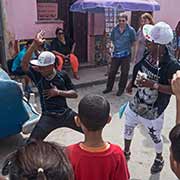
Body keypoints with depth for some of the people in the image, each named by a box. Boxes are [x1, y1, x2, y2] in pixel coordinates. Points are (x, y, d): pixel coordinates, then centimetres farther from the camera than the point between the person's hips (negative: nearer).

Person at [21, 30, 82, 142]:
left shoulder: (62, 75, -3)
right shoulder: (38, 75, -6)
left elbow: (74, 94, 1)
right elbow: (24, 65, -26)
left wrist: (58, 92, -14)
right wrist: (35, 45, -34)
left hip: (66, 113, 2)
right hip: (48, 116, -1)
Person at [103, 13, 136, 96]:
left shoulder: (131, 30, -9)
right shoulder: (115, 29, 1)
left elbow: (133, 42, 1)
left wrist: (127, 47, 2)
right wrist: (116, 46, 10)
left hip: (126, 55, -3)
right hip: (116, 54, 3)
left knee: (124, 73, 4)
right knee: (112, 71, 8)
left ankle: (121, 89, 18)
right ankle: (109, 87, 22)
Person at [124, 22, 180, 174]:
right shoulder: (147, 55, -8)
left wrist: (153, 85, -32)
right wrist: (132, 83, 1)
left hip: (153, 110, -6)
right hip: (136, 103, 6)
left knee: (155, 136, 19)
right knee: (128, 128, 23)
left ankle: (159, 159, 50)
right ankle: (126, 152, 52)